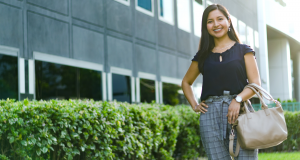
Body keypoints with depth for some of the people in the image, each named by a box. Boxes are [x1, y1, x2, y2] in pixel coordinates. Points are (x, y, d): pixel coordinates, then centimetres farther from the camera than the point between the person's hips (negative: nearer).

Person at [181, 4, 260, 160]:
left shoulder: (243, 50, 11)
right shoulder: (203, 56, 17)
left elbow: (256, 83, 2)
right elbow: (186, 82, 30)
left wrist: (238, 99, -15)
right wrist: (194, 105, 14)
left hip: (240, 111, -2)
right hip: (210, 114, 2)